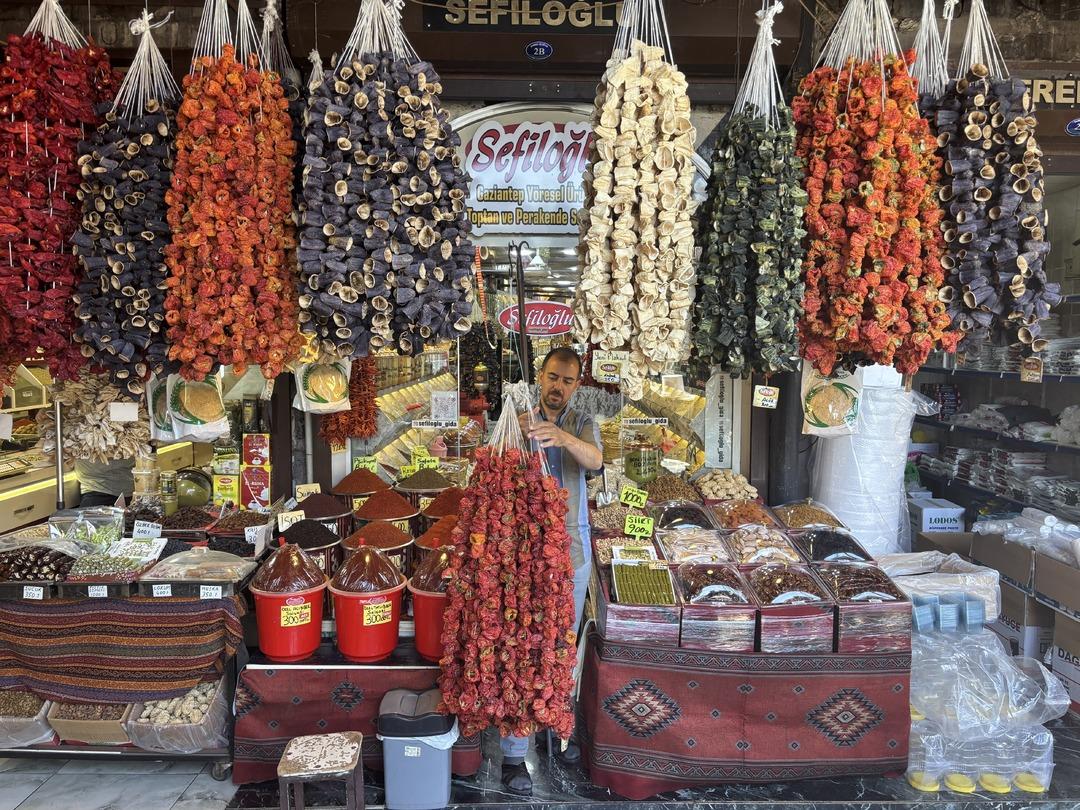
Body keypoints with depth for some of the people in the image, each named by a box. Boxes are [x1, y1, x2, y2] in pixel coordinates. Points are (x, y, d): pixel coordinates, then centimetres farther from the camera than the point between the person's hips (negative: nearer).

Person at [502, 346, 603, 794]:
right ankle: (513, 754, 8)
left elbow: (595, 460, -20)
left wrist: (563, 437, -41)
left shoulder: (583, 424, 2)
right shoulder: (517, 422, -1)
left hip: (572, 549, 2)